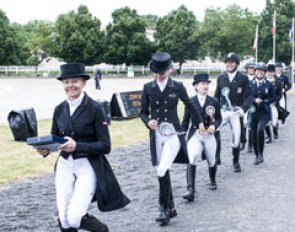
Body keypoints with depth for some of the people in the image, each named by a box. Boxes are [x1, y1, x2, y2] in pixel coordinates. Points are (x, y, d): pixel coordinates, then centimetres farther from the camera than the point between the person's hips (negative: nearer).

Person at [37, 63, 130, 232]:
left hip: (88, 166, -5)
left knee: (74, 217, -15)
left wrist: (77, 146, -24)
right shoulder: (59, 109, 5)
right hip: (65, 166, 5)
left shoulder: (95, 108, -9)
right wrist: (46, 148, -9)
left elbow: (105, 146, -12)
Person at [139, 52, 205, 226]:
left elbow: (190, 105, 13)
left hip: (173, 133, -3)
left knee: (163, 170, -20)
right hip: (157, 134, 3)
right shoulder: (148, 87, 3)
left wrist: (200, 122, 24)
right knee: (163, 172, 8)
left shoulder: (177, 86, -2)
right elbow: (143, 112, 9)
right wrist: (148, 122, -13)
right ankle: (171, 208, 23)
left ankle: (164, 208, -6)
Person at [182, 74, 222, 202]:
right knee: (192, 159, -24)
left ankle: (212, 180, 47)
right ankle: (190, 190, -27)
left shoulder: (214, 102, 1)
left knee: (211, 161, 14)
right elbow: (185, 120, 6)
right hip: (195, 134, -2)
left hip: (209, 135, 2)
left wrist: (214, 126, -13)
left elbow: (219, 118, 8)